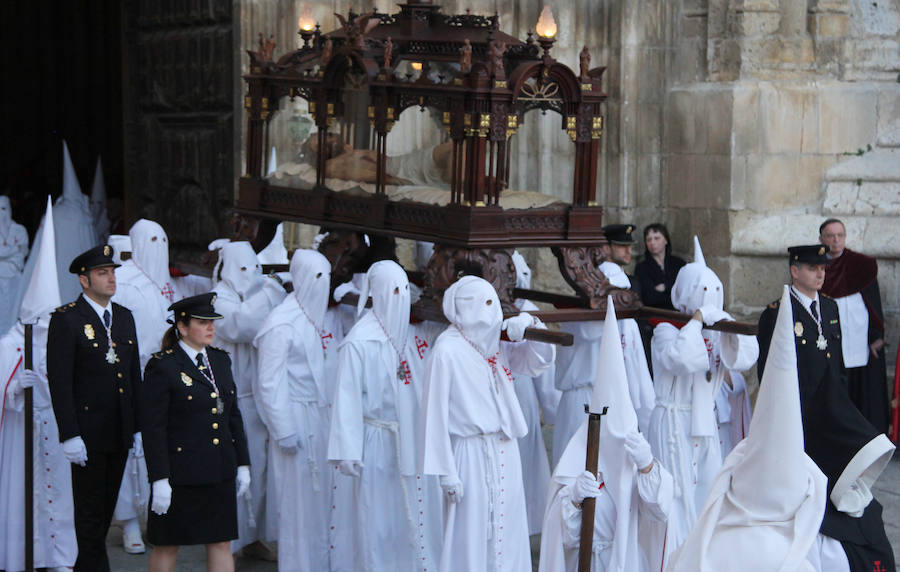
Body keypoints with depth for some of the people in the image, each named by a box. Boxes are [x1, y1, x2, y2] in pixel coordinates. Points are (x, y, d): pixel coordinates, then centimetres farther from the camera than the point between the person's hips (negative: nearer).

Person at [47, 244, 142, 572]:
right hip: (87, 434, -6)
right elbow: (59, 381, -12)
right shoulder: (66, 319, -9)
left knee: (106, 507, 12)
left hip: (119, 433, 6)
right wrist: (69, 435, -17)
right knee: (90, 511, 0)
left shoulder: (124, 317, 12)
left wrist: (138, 428, 11)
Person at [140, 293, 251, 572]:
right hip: (179, 474, -6)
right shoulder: (161, 367, -10)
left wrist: (242, 464, 12)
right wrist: (159, 480, -16)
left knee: (221, 541, 6)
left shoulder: (220, 360, 11)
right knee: (167, 545, 6)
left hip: (220, 474, 6)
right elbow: (152, 428, -12)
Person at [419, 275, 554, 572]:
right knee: (470, 539, 0)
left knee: (506, 536, 12)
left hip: (505, 453, 7)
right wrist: (446, 472, -16)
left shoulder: (497, 345, 7)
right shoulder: (447, 350, -13)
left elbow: (541, 359, 14)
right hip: (470, 456, -7)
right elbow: (435, 412, -14)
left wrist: (529, 324, -7)